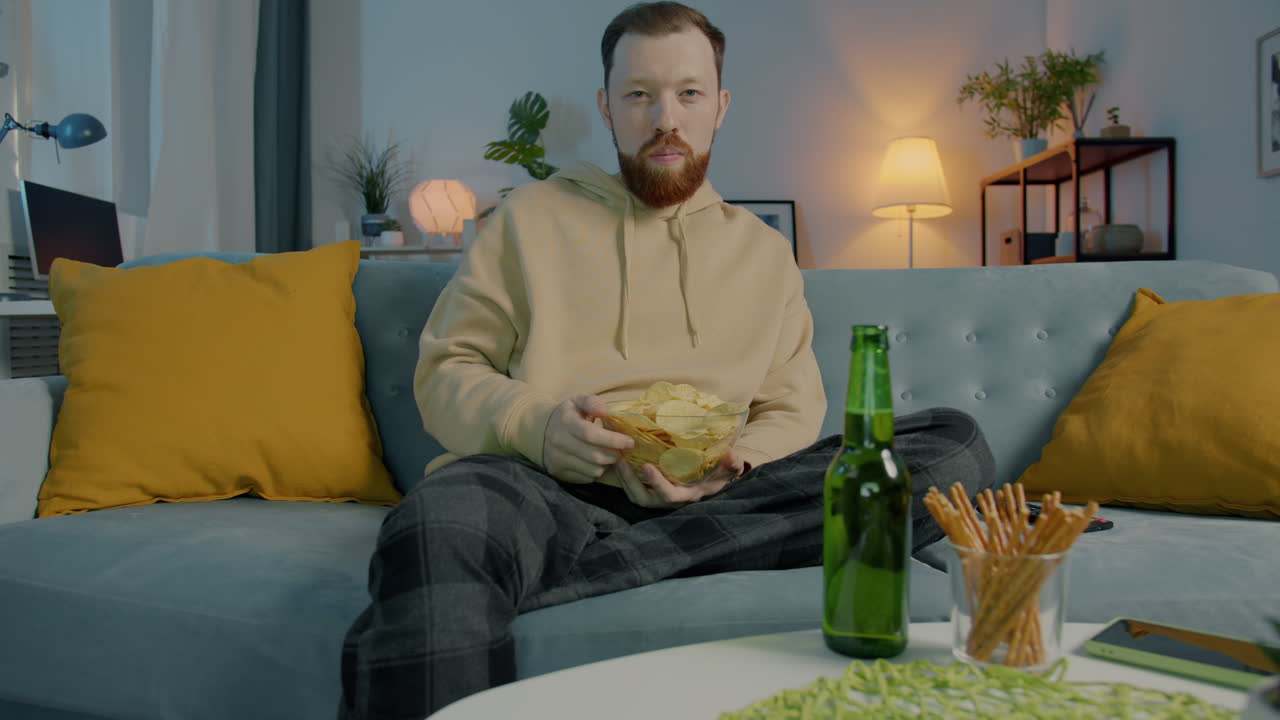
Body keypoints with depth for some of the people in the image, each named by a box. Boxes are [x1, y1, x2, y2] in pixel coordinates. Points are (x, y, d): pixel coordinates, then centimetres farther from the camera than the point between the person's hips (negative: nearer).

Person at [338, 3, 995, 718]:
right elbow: (445, 371, 11)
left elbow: (794, 410, 17)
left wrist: (734, 467, -8)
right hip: (549, 487, -4)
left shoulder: (764, 249, 24)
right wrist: (535, 426, -12)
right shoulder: (531, 216, 18)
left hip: (711, 499, 5)